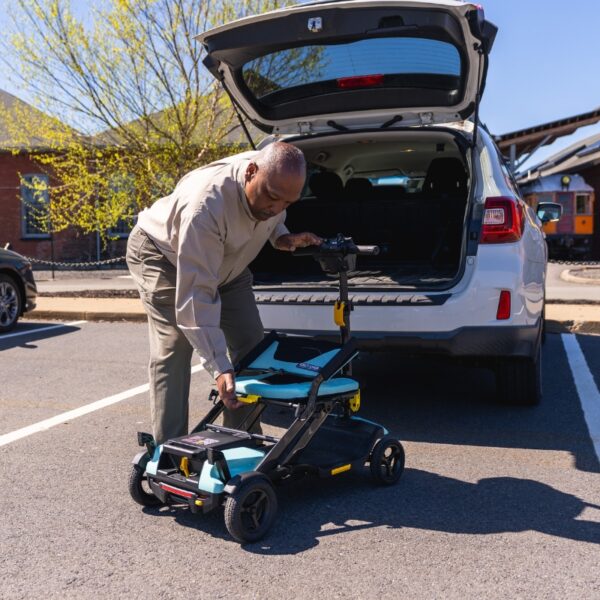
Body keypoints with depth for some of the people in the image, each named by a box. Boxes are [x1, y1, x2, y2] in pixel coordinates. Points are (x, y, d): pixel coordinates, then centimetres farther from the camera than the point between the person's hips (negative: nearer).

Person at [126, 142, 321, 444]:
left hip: (226, 260, 7)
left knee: (251, 343, -1)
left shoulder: (275, 180, -22)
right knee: (174, 348, -21)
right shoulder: (206, 205, -44)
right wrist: (220, 367, -46)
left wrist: (282, 237, -17)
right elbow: (196, 294, -43)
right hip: (163, 253, -6)